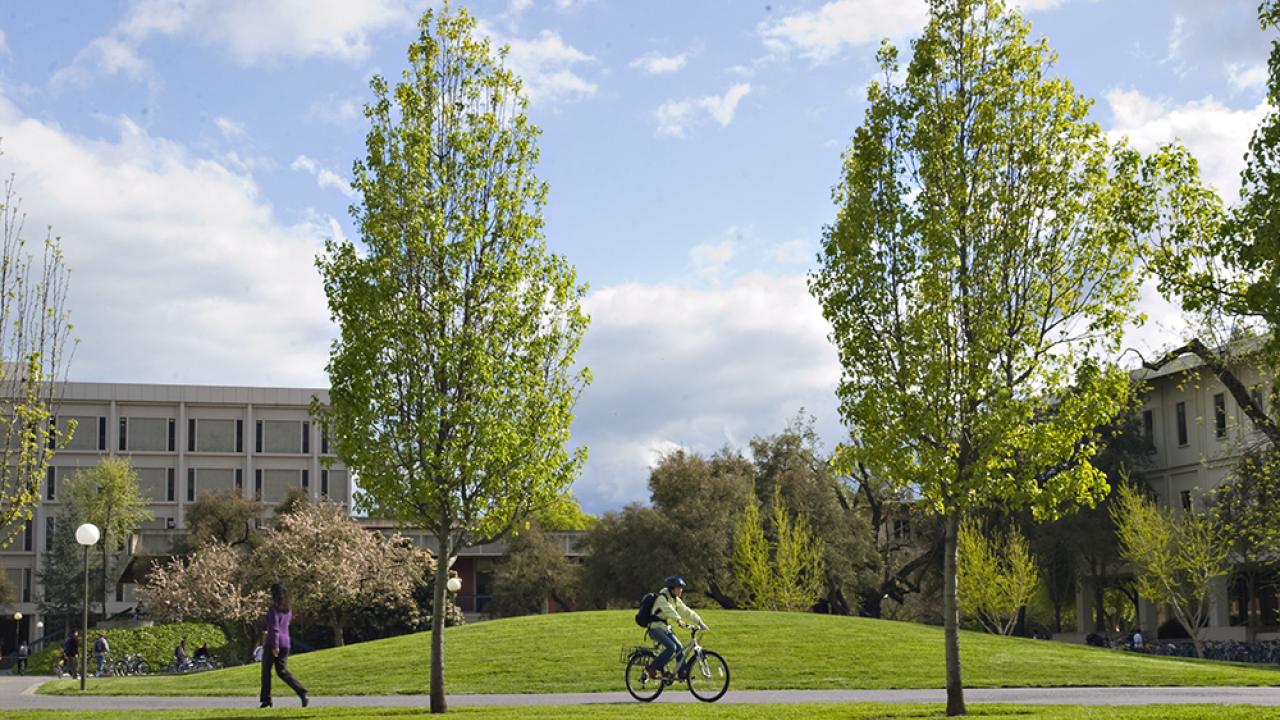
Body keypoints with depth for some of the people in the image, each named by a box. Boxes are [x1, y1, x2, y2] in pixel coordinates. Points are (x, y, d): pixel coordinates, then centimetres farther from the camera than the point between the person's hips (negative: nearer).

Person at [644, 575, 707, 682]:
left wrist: (700, 622, -3)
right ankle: (652, 668, -12)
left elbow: (686, 612, 8)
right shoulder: (662, 597, -17)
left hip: (665, 629, 8)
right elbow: (668, 609, -35)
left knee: (680, 648, -4)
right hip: (655, 628, -8)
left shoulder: (676, 600, 9)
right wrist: (679, 620, -51)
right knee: (671, 647, -24)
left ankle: (683, 674, 4)